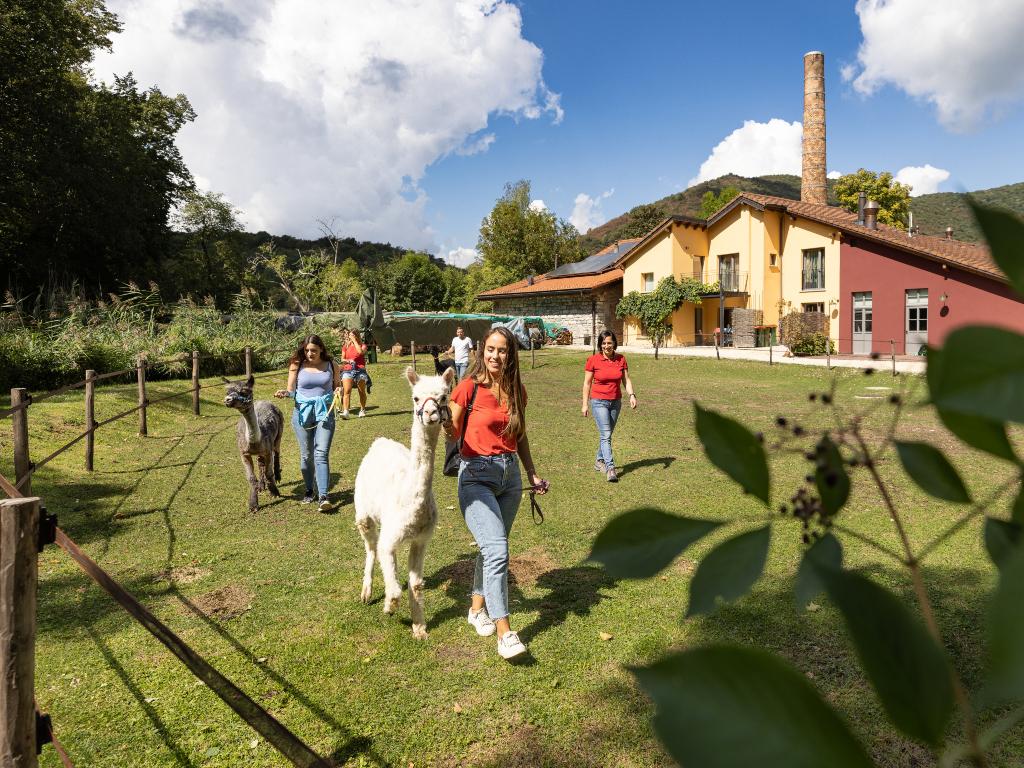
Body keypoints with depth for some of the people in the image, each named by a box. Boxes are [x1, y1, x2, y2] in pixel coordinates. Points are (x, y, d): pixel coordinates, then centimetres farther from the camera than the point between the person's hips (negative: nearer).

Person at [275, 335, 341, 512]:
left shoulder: (331, 365, 5)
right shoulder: (297, 366, 3)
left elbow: (337, 386, 16)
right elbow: (291, 391, 7)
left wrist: (339, 390, -7)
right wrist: (284, 393, -15)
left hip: (325, 413, -1)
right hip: (302, 412, 1)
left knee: (321, 454, -12)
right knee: (306, 455, 9)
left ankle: (323, 496, -16)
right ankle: (309, 491, 27)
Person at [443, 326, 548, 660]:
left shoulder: (517, 391, 5)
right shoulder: (469, 387, -10)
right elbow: (454, 432, -6)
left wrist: (532, 473, 16)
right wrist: (445, 426, -27)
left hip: (510, 475, 5)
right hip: (477, 475, -5)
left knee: (492, 547, 15)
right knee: (497, 550, -15)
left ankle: (478, 607, 37)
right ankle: (504, 632, -8)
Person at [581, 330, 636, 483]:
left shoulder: (621, 359, 2)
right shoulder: (593, 360, -7)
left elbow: (626, 380, 4)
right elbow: (587, 383, -3)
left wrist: (631, 395, -12)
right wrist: (585, 404, -5)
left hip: (616, 402, 4)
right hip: (599, 402, -4)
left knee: (607, 434, 15)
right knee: (605, 434, -13)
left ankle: (599, 460, 32)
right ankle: (610, 468, -15)